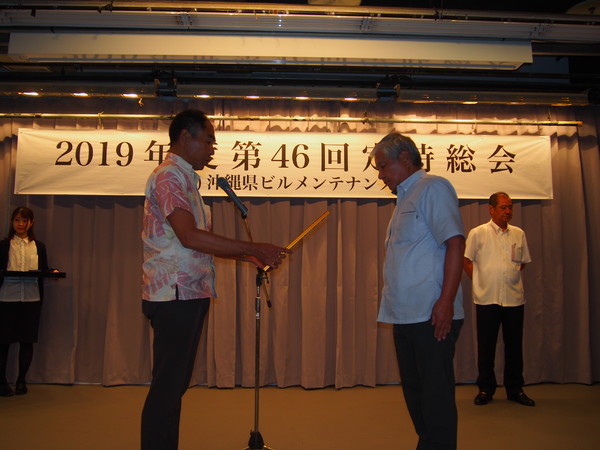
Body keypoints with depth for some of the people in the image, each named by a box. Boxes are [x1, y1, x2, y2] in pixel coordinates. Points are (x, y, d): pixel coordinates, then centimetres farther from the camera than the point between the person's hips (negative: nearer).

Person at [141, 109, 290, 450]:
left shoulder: (185, 179, 21)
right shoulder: (169, 176, -10)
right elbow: (189, 237, -22)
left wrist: (247, 255, 12)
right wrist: (253, 248, -19)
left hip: (189, 295, 10)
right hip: (176, 294, -10)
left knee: (175, 384, 14)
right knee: (167, 387, -3)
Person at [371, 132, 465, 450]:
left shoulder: (432, 188, -5)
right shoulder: (405, 198, 21)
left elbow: (454, 243, -16)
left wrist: (446, 301, -23)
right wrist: (391, 299, 16)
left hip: (431, 315, -9)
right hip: (406, 315, 9)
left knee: (435, 394, -2)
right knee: (415, 391, 16)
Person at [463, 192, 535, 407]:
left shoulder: (519, 234, 9)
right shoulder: (478, 233, -1)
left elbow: (522, 262, 18)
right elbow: (467, 261, 3)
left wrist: (511, 277, 7)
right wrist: (481, 283, -1)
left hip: (514, 298, 3)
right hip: (486, 299, -3)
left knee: (514, 345, 10)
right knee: (486, 346, 5)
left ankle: (515, 389, 23)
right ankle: (485, 389, 17)